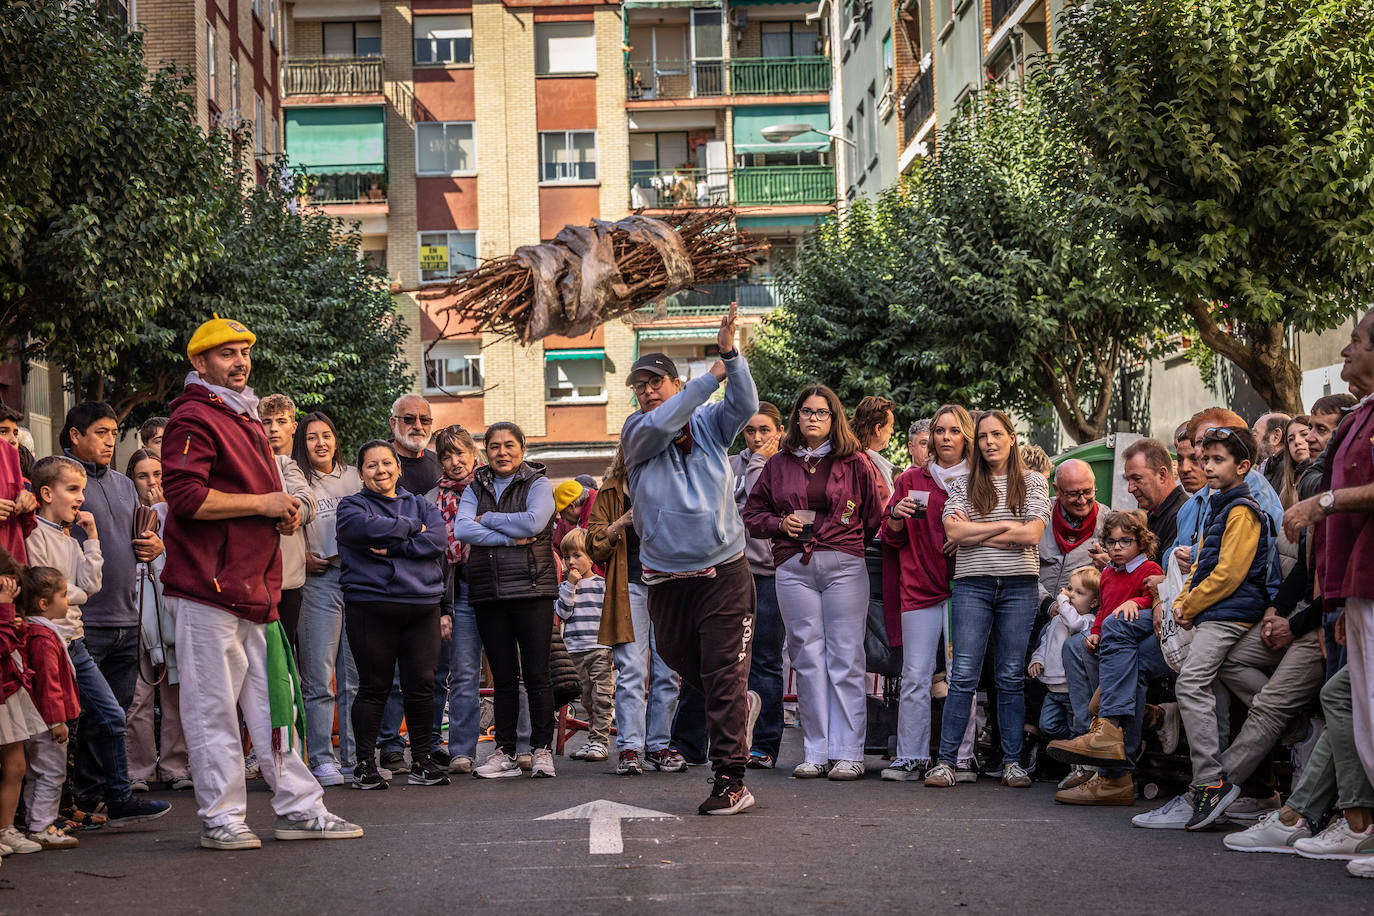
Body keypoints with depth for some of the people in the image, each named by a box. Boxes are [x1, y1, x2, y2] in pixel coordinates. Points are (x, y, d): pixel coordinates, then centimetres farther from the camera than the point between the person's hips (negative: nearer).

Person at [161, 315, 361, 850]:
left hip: (254, 587, 9)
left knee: (273, 700, 11)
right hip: (208, 586, -9)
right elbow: (185, 495, -21)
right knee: (213, 705, -2)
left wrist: (283, 513, 13)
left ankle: (299, 808, 16)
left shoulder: (246, 420, 22)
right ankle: (221, 818, 5)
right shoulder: (194, 419, -9)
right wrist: (263, 504, -15)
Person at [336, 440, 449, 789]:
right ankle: (364, 764, 6)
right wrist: (411, 528, -3)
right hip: (370, 607, -3)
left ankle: (421, 761, 11)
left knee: (422, 685, 1)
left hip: (422, 606, 3)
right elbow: (368, 528, -15)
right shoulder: (352, 506, 9)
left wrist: (391, 547, -10)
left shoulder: (421, 506, 18)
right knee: (374, 687, -3)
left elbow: (437, 539, -1)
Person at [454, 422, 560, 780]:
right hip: (488, 592, 3)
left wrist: (487, 519, -5)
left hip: (532, 589, -3)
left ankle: (542, 750, 3)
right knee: (503, 676, 7)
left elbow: (534, 522, -15)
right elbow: (461, 529, -4)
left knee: (536, 673, -4)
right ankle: (505, 753, 11)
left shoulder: (538, 483, 4)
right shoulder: (475, 489, 13)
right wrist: (509, 538, -13)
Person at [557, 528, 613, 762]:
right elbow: (562, 614, -2)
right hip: (575, 650, 3)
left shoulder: (602, 584, 3)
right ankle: (592, 740, 15)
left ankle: (600, 741, -4)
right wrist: (570, 586, -7)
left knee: (601, 696, -7)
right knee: (586, 698, 8)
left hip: (600, 649, -3)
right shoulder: (565, 586, 11)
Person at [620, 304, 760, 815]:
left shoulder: (709, 424, 6)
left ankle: (730, 780, -3)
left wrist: (730, 354, -23)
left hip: (723, 572, -2)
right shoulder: (636, 433, 3)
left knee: (724, 677, -6)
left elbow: (745, 405, -11)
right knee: (679, 660, 18)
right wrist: (712, 375, -17)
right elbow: (660, 424, -18)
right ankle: (737, 711, 46)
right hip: (667, 578, 2)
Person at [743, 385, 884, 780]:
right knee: (807, 658, 2)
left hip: (845, 566, -2)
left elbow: (878, 512, 9)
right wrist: (780, 523, 1)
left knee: (845, 658, -4)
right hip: (794, 568, 2)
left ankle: (848, 754, -1)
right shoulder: (779, 464, 14)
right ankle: (816, 752, 6)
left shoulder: (855, 463, 7)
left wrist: (855, 542, -1)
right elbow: (752, 512, 18)